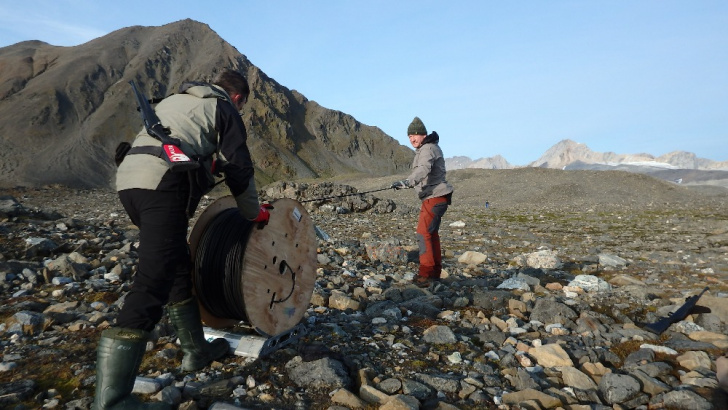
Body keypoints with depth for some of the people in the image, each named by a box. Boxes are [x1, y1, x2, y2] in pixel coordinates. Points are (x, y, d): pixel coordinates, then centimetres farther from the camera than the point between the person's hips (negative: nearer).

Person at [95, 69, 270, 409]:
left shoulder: (174, 100, 32)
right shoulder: (224, 110, 10)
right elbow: (238, 168, 6)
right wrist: (255, 213, 18)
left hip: (128, 179, 9)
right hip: (162, 185, -9)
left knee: (179, 266, 18)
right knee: (152, 283, -12)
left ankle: (196, 351, 29)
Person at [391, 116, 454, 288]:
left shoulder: (428, 148, -14)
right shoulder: (424, 149, 18)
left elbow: (424, 169, -34)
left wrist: (407, 182, -47)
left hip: (435, 196, -11)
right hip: (432, 196, 11)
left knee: (423, 232, -18)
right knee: (431, 233, 15)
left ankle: (426, 273, -18)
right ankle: (435, 272, 24)